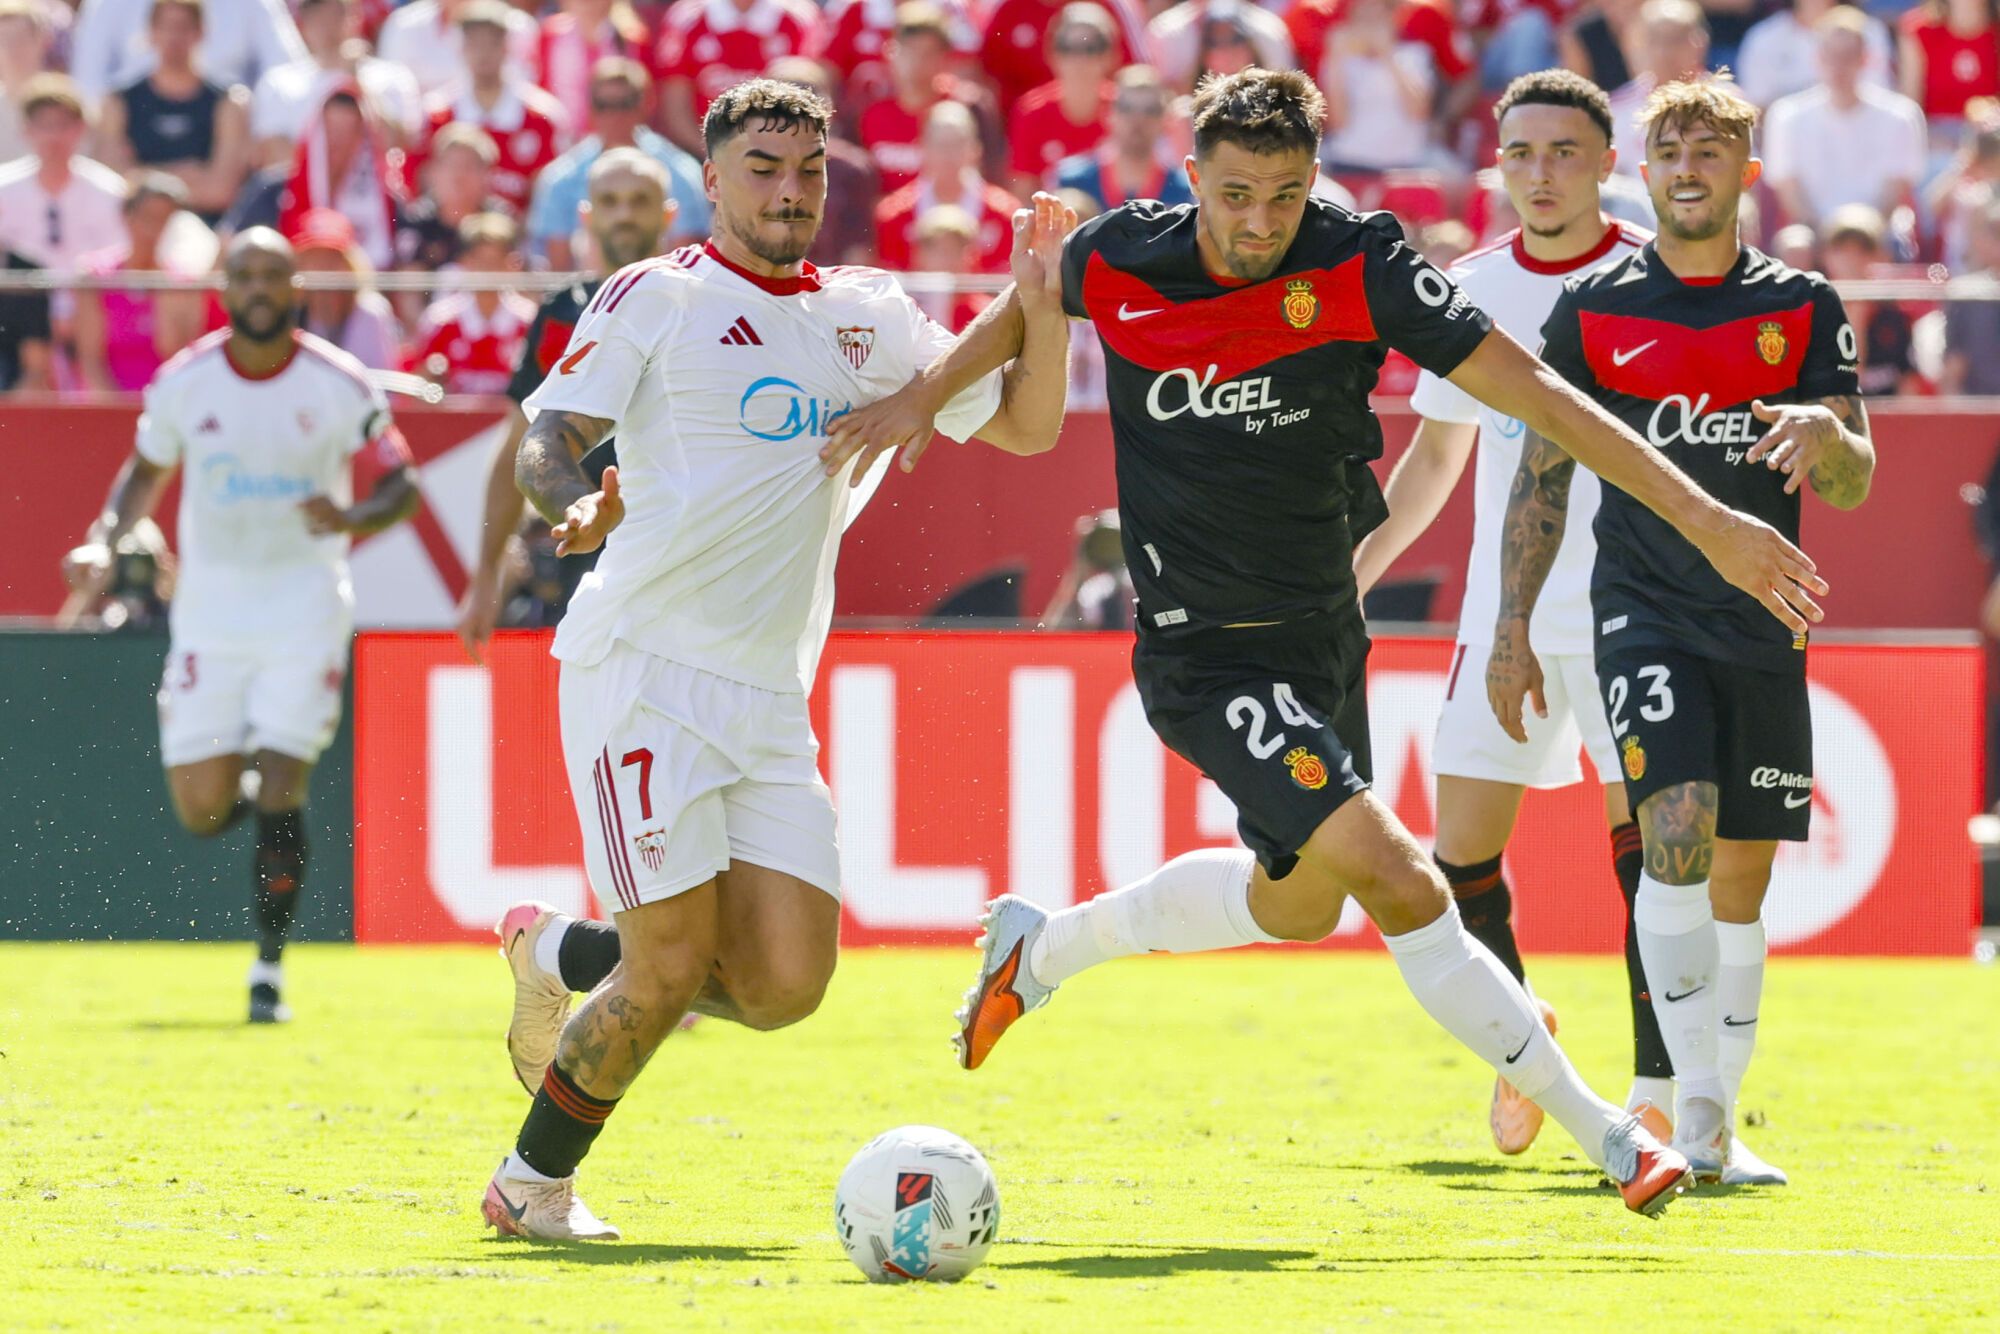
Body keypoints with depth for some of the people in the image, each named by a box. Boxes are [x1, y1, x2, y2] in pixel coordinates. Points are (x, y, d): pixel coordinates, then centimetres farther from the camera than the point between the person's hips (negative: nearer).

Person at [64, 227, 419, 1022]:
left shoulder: (337, 385, -6)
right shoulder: (184, 383, 0)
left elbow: (400, 485, 0)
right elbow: (147, 471, 15)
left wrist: (354, 518, -22)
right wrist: (106, 540, -3)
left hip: (305, 605, -2)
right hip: (210, 605, 2)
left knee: (279, 791, -12)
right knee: (201, 810, -3)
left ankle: (268, 970, 0)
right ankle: (249, 794, 34)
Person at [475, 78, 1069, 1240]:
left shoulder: (869, 317, 15)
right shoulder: (656, 299, 0)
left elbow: (1026, 424, 18)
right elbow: (548, 437, -4)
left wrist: (1042, 299, 1)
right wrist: (576, 502, -27)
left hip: (771, 698, 6)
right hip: (644, 667, -6)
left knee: (786, 985, -5)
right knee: (675, 966, -13)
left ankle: (560, 955, 22)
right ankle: (533, 1184, 8)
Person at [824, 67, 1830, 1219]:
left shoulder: (1357, 268, -14)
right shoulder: (1118, 261, -12)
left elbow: (1528, 389, -16)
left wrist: (1706, 519, -20)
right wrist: (924, 397, 3)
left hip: (1324, 636, 4)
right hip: (1204, 654, -4)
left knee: (1296, 901, 24)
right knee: (1394, 874, -20)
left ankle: (1043, 947, 47)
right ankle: (1601, 1133, -14)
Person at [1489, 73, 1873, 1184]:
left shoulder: (1803, 309, 6)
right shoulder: (1592, 311, 3)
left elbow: (1853, 487, 2)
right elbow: (1542, 474, 8)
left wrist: (1828, 434, -21)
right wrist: (1513, 625, 2)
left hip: (1765, 627, 2)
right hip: (1644, 619, -2)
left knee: (1741, 879, 5)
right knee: (1678, 826, -22)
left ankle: (1718, 1127, 16)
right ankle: (1694, 1108, -20)